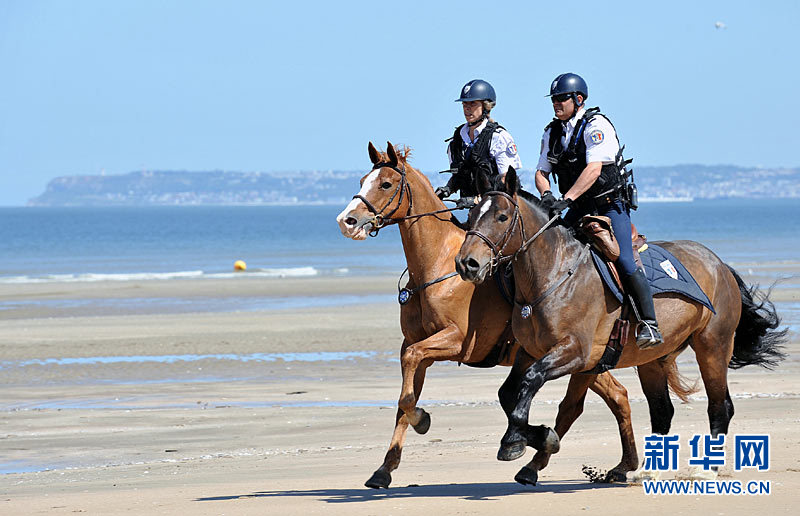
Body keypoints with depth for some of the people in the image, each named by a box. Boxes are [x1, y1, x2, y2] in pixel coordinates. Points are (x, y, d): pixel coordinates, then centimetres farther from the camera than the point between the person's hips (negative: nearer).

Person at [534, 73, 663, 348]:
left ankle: (649, 325, -17)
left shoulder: (597, 125, -15)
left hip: (610, 204, -7)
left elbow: (594, 169, -26)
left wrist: (566, 199, -35)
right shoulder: (553, 132, 8)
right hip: (579, 209, 7)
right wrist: (547, 196, -15)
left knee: (624, 263, -21)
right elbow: (542, 171, 8)